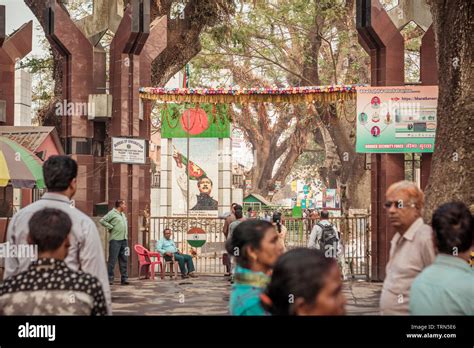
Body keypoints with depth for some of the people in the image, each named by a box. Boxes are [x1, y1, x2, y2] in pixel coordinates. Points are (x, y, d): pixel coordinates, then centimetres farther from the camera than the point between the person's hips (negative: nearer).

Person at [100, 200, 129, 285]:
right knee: (112, 260, -5)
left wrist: (126, 235, 15)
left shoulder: (123, 214, 19)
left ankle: (124, 278, 9)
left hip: (124, 240, 8)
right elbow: (102, 221, -12)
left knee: (123, 260, 7)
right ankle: (109, 278, -2)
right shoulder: (112, 213, -5)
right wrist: (111, 227, -13)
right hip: (115, 240, -8)